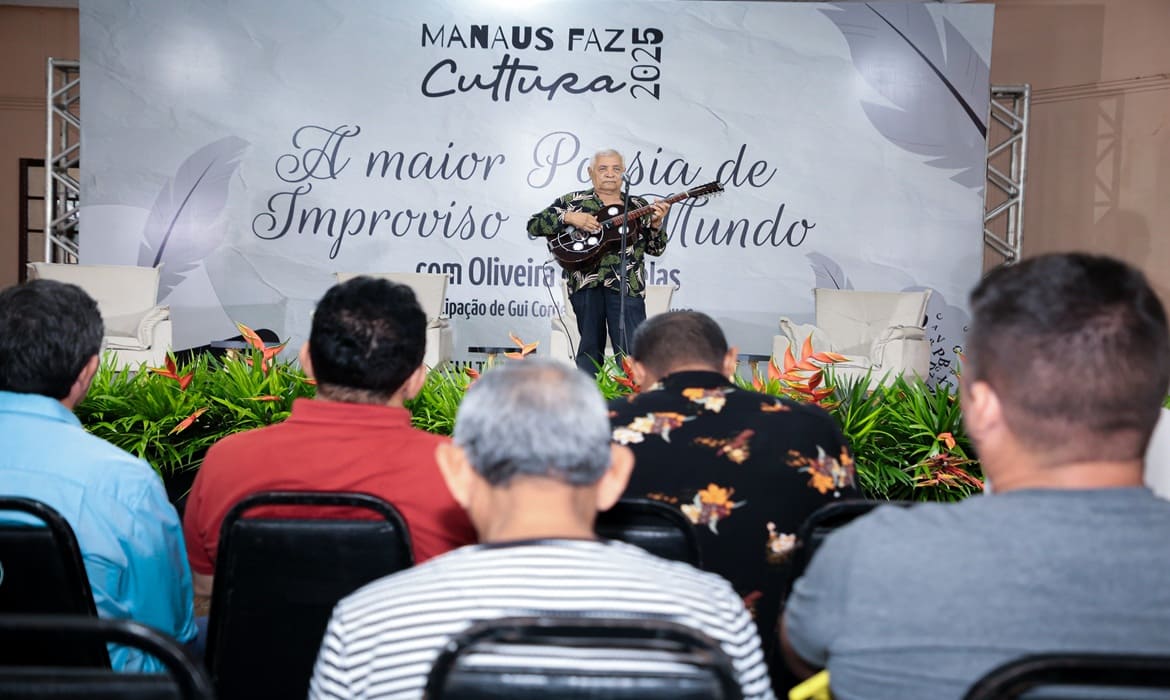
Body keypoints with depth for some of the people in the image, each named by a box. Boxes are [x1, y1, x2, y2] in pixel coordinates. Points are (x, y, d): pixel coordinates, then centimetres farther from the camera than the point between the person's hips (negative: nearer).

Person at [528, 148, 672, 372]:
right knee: (591, 347, 2)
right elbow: (533, 225, 5)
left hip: (626, 284, 0)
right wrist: (568, 217, -8)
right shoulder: (573, 201, 12)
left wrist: (656, 224, -7)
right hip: (585, 280, 0)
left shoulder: (638, 206, 16)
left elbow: (656, 249, 13)